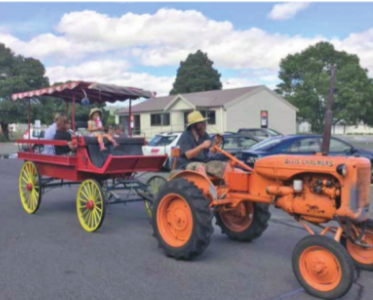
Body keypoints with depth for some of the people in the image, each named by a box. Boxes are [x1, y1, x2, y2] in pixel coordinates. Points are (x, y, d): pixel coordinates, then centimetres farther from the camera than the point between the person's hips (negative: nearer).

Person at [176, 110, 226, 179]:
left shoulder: (204, 135, 10)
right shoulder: (185, 136, -7)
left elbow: (212, 152, 5)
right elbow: (188, 155, -19)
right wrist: (202, 146, -29)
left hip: (205, 163, 6)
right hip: (189, 164, -6)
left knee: (225, 165, -10)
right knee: (200, 167, -39)